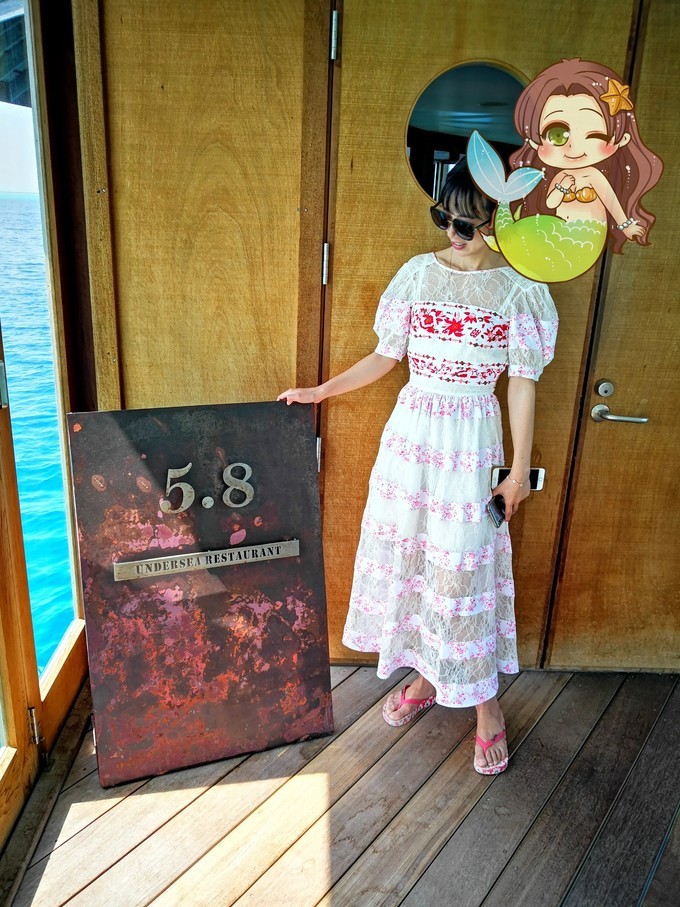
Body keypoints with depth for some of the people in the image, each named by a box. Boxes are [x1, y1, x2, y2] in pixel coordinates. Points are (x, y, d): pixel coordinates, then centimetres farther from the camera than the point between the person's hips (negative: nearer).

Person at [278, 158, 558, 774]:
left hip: (472, 440, -4)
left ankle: (484, 702, 21)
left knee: (464, 565, 0)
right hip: (412, 428, 4)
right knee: (405, 551, 10)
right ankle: (426, 678, 32)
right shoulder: (419, 273, 4)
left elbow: (523, 382, -4)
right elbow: (386, 357, 9)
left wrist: (520, 467, -6)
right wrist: (319, 391, 7)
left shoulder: (519, 289, -5)